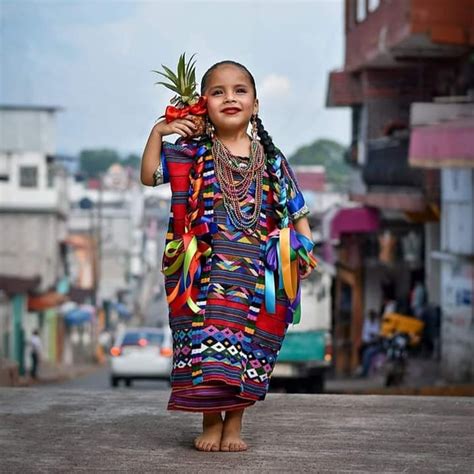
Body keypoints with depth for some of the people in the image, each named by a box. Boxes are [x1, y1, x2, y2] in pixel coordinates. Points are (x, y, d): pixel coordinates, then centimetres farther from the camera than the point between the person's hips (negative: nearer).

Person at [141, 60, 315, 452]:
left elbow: (296, 208, 10)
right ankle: (211, 422, 8)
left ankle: (234, 424, 13)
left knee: (248, 343, 2)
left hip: (254, 273, 1)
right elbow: (149, 176, 2)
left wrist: (306, 247, -4)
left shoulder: (270, 159, 6)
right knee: (206, 341, -4)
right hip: (207, 274, -1)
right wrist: (158, 133, -6)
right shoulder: (193, 154, 4)